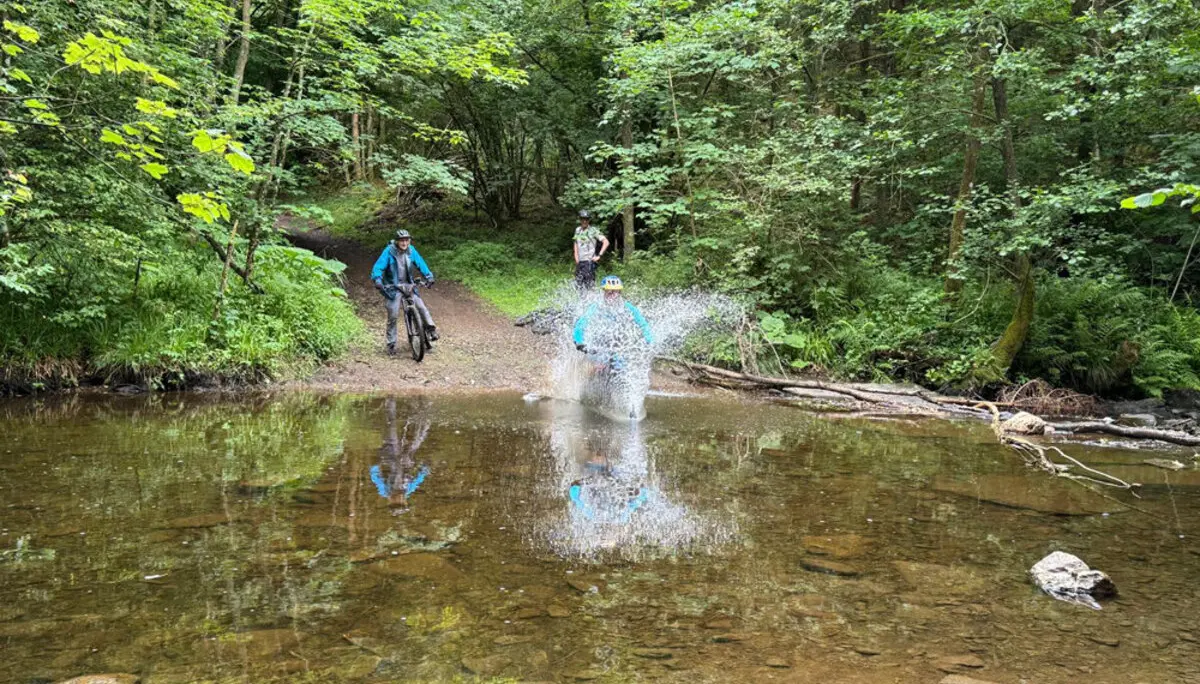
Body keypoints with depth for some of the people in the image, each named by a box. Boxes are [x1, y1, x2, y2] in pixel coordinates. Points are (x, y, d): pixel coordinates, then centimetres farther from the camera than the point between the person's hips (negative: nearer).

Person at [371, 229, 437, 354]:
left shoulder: (411, 250, -3)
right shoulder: (389, 251, -14)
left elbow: (420, 263, -3)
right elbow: (379, 266, -19)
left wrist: (429, 276, -17)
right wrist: (377, 280, -36)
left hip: (408, 285, 3)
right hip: (393, 287, -3)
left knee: (421, 306, -13)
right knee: (393, 316, -3)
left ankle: (431, 329, 3)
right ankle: (391, 344, 9)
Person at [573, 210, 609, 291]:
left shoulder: (593, 230, -8)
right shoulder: (577, 229, 9)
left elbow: (606, 242, -11)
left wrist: (599, 255, -12)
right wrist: (576, 256, 9)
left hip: (589, 261, -6)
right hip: (579, 261, 6)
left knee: (589, 285, -7)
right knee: (578, 283, 9)